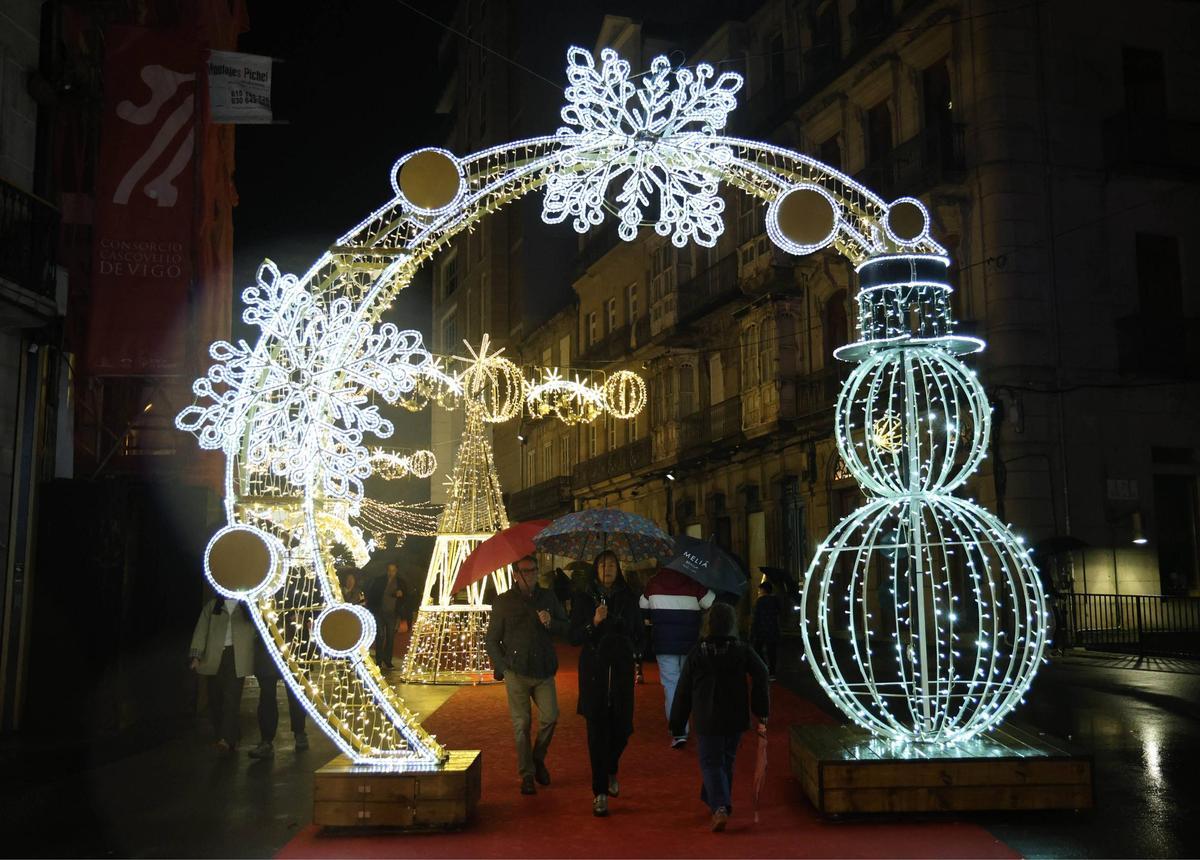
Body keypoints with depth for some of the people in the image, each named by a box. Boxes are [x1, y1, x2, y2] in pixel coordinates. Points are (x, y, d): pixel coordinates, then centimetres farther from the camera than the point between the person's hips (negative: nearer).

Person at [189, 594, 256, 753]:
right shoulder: (212, 606, 16)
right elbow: (201, 630, 8)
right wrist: (196, 656, -1)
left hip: (237, 658, -3)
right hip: (215, 658, 3)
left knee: (231, 698, -12)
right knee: (216, 699, 3)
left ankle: (227, 739, -17)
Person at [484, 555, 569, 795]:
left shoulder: (548, 597, 10)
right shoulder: (503, 602, 4)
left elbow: (567, 628, 12)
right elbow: (491, 640, 7)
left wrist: (551, 623, -9)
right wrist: (502, 667, -1)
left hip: (544, 671, 2)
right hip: (516, 673, -2)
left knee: (550, 717, -5)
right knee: (521, 724, 0)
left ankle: (538, 758, 21)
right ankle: (527, 775, 12)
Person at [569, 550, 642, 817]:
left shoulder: (628, 598, 8)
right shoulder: (584, 598, 2)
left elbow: (638, 633, 17)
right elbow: (574, 637, -3)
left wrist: (630, 650, 1)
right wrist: (594, 622, -17)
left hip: (622, 670, 2)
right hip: (594, 671, -2)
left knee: (622, 727, 3)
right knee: (597, 731, -4)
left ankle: (610, 771, 34)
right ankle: (600, 793, 3)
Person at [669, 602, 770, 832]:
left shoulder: (697, 653, -4)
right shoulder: (742, 650, -2)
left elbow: (683, 690, -2)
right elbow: (761, 675, -13)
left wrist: (677, 723, 6)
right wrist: (761, 713, -8)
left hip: (707, 720, -2)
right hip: (736, 719, 2)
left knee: (711, 762, 2)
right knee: (726, 761, 20)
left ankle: (720, 807, -16)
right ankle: (720, 802, 31)